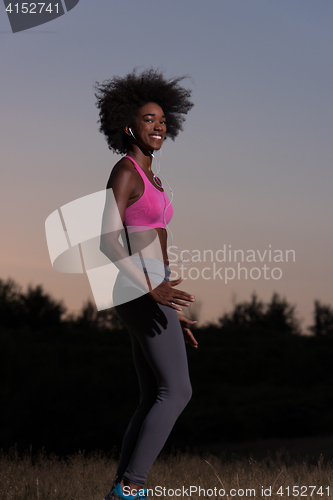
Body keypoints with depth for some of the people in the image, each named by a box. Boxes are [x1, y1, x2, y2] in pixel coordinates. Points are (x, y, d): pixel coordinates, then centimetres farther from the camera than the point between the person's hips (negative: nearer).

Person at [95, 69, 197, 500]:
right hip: (139, 292, -10)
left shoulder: (149, 179, 20)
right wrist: (153, 290, -28)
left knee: (154, 401, 8)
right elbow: (107, 241, -19)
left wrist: (172, 311, 22)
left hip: (150, 293, 10)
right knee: (177, 391, -10)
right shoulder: (124, 172, -10)